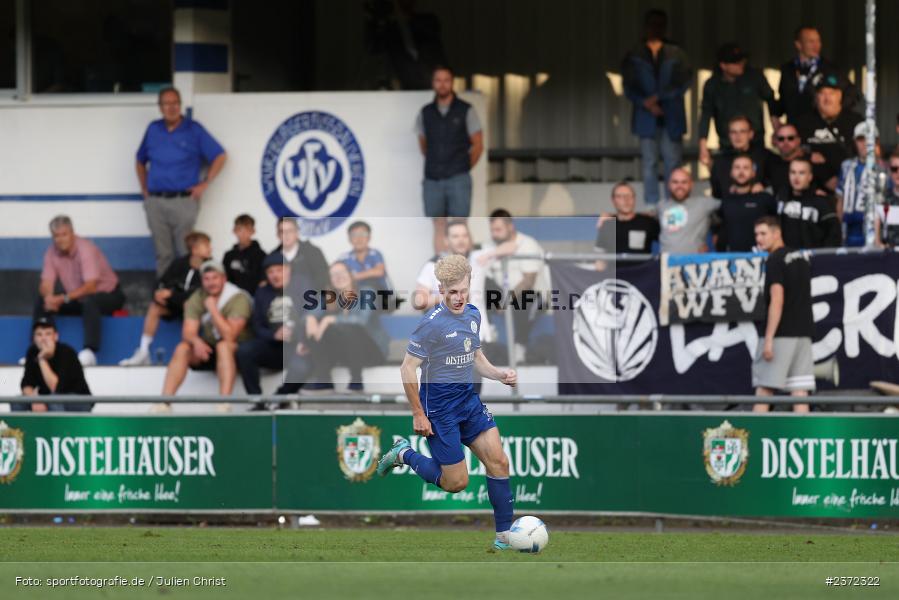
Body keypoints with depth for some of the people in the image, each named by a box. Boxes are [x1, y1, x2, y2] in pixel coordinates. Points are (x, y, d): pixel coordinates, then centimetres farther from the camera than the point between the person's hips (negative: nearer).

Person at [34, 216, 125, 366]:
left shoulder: (86, 249, -23)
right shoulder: (52, 252, -4)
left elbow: (90, 286, -30)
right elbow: (46, 284, -7)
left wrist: (64, 298, -40)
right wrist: (49, 297, -32)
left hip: (106, 294, -6)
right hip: (77, 299, 6)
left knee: (88, 301, -39)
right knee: (41, 302, -9)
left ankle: (90, 352, -45)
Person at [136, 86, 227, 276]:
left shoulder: (194, 130, 2)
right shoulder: (153, 129, 11)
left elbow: (219, 156, 5)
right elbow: (141, 161, 23)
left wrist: (204, 184, -2)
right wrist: (144, 189, 13)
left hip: (183, 201, -3)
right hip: (155, 202, 3)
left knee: (186, 253, -7)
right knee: (163, 254, 5)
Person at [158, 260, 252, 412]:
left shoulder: (238, 298, -17)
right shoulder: (197, 299, 0)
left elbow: (229, 336, -26)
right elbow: (188, 332, -9)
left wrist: (212, 308, -26)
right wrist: (196, 341, -32)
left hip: (236, 350, -5)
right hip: (209, 351, 5)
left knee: (223, 346, -36)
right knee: (182, 349, -19)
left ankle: (224, 403, -48)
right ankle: (165, 402, -24)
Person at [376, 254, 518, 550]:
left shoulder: (473, 315, 5)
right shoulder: (432, 323, -19)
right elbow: (408, 368, -15)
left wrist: (500, 374, 2)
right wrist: (418, 414, -14)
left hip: (468, 398, 7)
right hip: (439, 406, -7)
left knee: (498, 461, -4)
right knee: (457, 482, -2)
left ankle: (504, 535, 4)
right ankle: (404, 454, 22)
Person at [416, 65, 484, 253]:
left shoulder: (466, 111, 1)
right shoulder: (425, 113, 9)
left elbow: (478, 145, 4)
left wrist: (463, 168, 5)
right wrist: (435, 165, 12)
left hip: (458, 179, -3)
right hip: (433, 179, 3)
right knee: (439, 228, 2)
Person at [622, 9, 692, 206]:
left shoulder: (676, 55, 6)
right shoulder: (634, 57, 8)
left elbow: (683, 83, -2)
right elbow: (629, 87, 3)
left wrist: (659, 97, -13)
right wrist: (646, 103, -13)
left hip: (671, 118, -1)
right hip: (646, 118, 1)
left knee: (673, 163, -3)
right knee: (649, 163, -1)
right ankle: (651, 207, 2)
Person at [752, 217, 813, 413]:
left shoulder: (775, 260, -9)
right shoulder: (802, 257, 16)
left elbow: (777, 301, -16)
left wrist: (768, 339, -18)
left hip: (781, 333, -8)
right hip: (804, 333, 8)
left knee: (764, 388, -5)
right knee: (800, 390, 3)